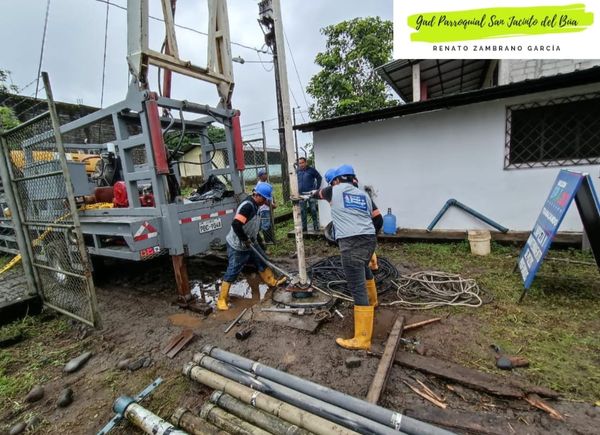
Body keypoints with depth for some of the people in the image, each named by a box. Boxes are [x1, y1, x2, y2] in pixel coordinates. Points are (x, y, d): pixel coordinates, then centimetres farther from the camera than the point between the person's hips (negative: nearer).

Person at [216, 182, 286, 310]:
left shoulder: (255, 204, 2)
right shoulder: (247, 206, -28)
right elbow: (236, 225, -35)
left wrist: (250, 239, 13)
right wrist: (245, 240, -23)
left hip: (249, 243, 9)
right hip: (237, 247, -9)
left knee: (262, 261, 18)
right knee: (231, 273, 1)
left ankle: (272, 282, 36)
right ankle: (222, 299, 15)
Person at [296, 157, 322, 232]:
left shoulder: (311, 170, -2)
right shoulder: (297, 171, 9)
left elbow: (319, 178, 3)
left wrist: (317, 188, -2)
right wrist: (296, 190, 10)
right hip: (301, 194, 4)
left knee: (313, 210, -2)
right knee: (302, 212, 7)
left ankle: (316, 226, 9)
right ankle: (304, 227, 17)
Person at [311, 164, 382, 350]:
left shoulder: (334, 190, 9)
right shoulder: (364, 195, 19)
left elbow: (319, 193, 31)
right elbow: (378, 220, 17)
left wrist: (313, 194, 54)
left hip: (351, 243, -7)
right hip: (369, 239, 7)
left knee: (358, 289, -5)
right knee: (364, 268, 34)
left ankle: (362, 340, 2)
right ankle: (372, 301, 59)